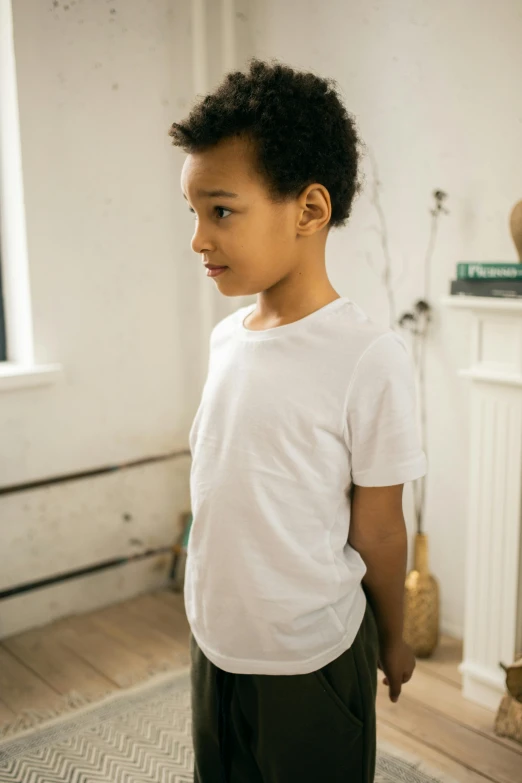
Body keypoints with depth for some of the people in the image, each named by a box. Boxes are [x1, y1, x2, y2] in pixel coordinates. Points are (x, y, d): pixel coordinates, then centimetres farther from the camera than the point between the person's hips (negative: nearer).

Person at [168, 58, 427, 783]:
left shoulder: (370, 358, -22)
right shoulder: (227, 336, -2)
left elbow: (378, 532, -13)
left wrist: (392, 643, -1)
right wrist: (214, 617, 12)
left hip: (313, 660, -6)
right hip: (213, 641, 6)